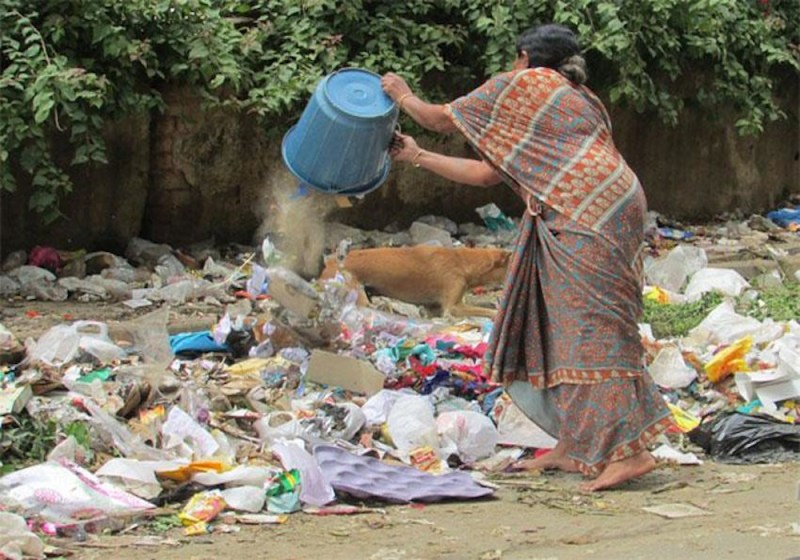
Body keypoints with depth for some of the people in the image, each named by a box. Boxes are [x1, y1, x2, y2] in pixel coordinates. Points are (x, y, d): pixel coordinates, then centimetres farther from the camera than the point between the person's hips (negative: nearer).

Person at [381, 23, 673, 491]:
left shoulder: (526, 85, 4)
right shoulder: (572, 101, 29)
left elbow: (444, 120, 12)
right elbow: (487, 174, 28)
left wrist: (404, 97, 31)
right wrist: (418, 157, 34)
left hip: (588, 220, -10)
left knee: (591, 330, -13)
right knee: (560, 329, 13)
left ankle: (630, 450, -19)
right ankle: (574, 447, 16)